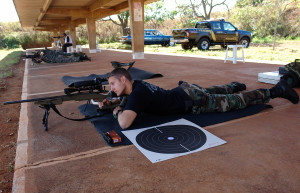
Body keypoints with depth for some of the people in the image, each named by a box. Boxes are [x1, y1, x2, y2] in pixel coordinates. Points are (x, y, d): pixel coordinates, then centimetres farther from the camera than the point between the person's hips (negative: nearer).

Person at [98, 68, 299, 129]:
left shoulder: (138, 93, -27)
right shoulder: (137, 84, -1)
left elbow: (124, 123, -40)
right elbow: (124, 98, 23)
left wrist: (118, 111, -18)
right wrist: (109, 101, 7)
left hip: (192, 100, -7)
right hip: (186, 90, 7)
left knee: (236, 101, 7)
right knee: (210, 91, 37)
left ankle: (277, 89, 22)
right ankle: (235, 85, 58)